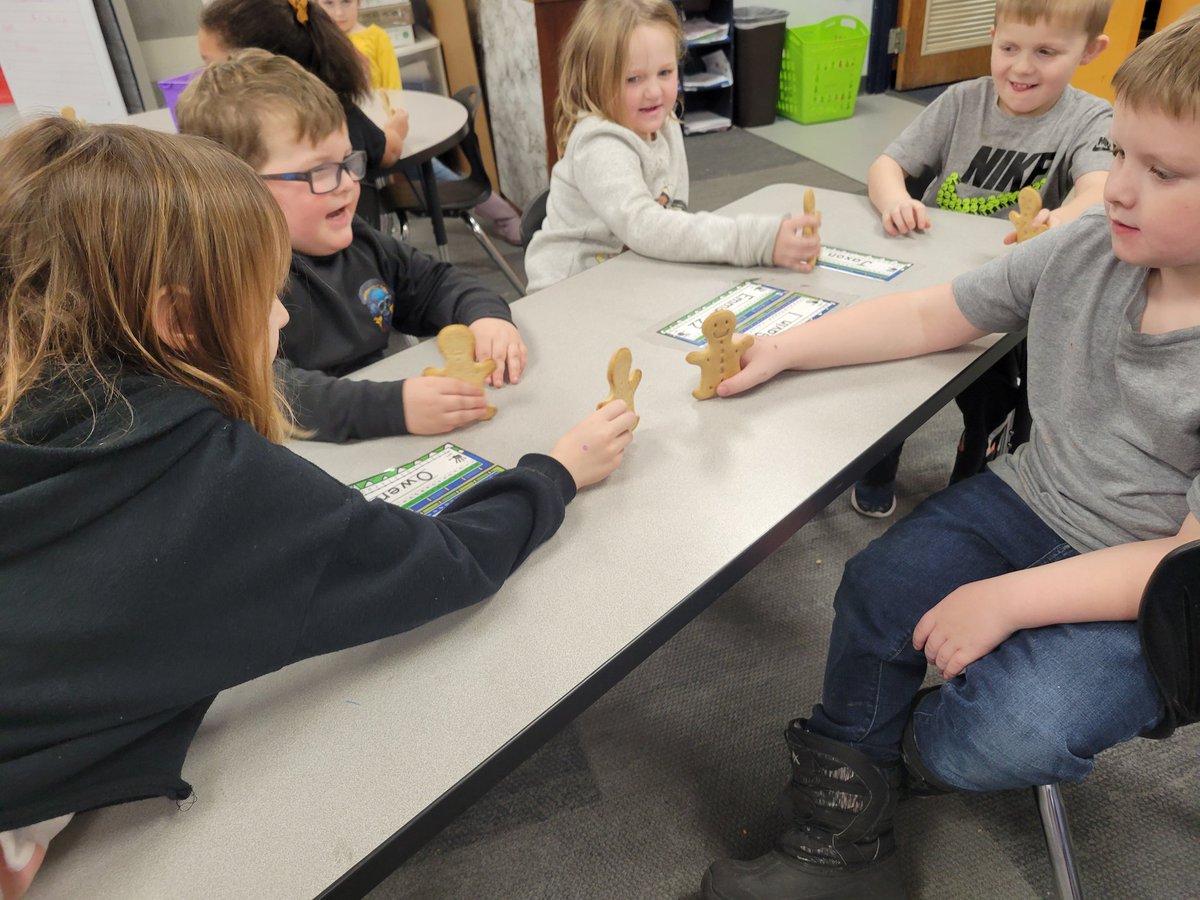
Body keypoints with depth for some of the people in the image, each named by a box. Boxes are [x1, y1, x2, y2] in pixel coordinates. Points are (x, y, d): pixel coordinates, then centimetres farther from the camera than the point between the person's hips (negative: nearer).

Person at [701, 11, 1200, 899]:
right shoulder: (1086, 249, -8)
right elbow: (929, 317, -1)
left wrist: (1007, 599, -26)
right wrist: (779, 349, -9)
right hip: (1029, 498, 5)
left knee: (999, 737, -25)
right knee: (878, 591, -13)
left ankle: (911, 751, 16)